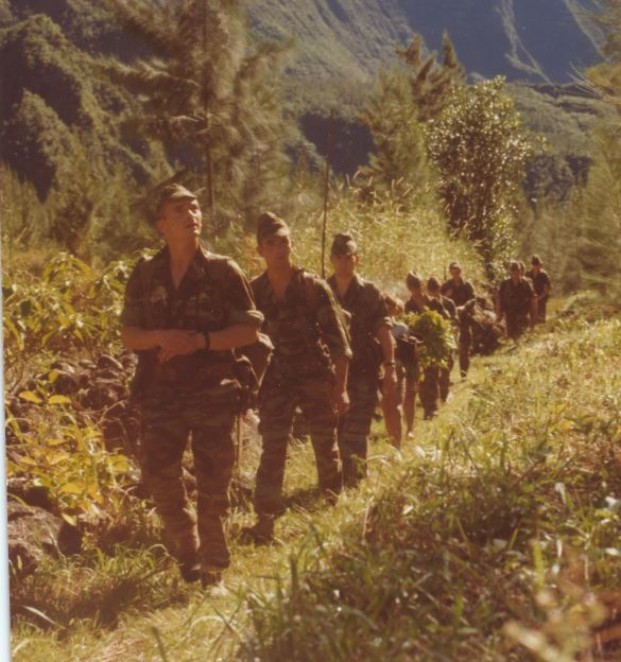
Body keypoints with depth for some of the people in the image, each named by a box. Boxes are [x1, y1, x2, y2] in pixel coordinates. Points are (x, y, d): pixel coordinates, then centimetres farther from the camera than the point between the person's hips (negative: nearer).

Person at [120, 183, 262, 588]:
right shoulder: (145, 275, 6)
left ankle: (213, 569, 15)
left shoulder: (223, 272, -1)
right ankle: (188, 556, 25)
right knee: (159, 476, 3)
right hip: (161, 393, 3)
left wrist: (200, 341, -17)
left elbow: (250, 329, -3)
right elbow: (129, 336, 6)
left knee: (213, 485, 1)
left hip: (214, 393, -2)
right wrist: (160, 337, -15)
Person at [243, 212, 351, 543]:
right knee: (272, 452, -5)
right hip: (275, 381, 1)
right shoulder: (253, 291, 0)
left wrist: (341, 388, -9)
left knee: (326, 450, 9)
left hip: (317, 378, -1)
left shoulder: (313, 287, -7)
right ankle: (265, 521, -5)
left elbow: (338, 340, -6)